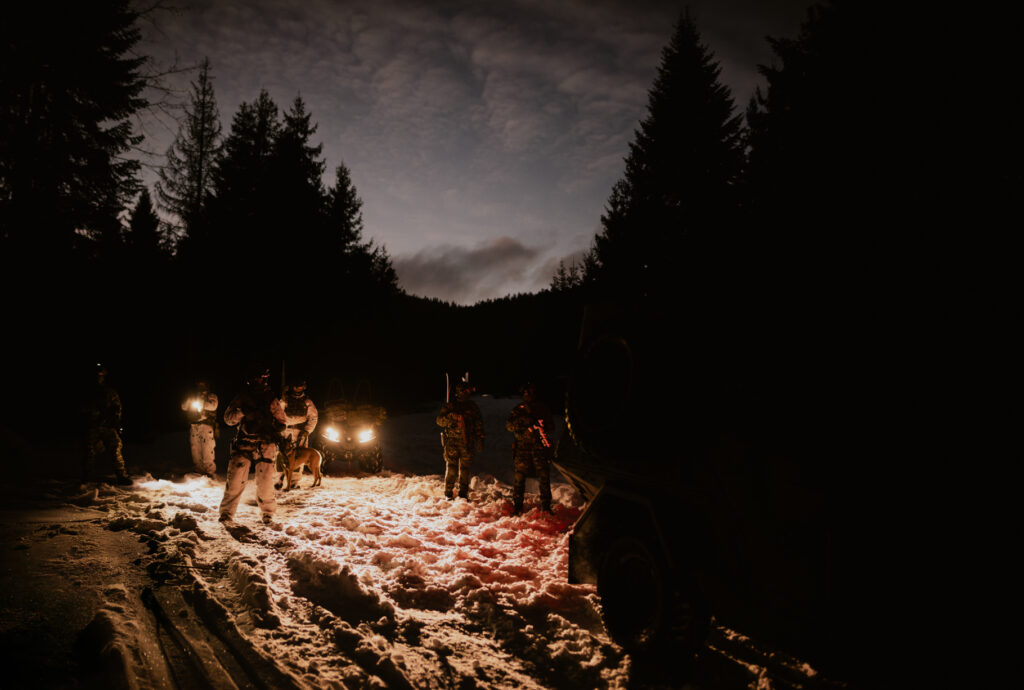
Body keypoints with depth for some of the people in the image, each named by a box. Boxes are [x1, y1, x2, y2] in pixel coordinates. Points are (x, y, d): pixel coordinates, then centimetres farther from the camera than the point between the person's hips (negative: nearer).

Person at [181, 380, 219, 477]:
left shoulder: (211, 396, 10)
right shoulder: (193, 397, 22)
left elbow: (213, 406, -10)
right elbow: (184, 407, 10)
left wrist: (201, 403, -10)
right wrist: (190, 399, -4)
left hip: (207, 426, -5)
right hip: (194, 426, 5)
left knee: (208, 451, -11)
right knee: (195, 451, 4)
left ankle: (210, 474, -8)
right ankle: (198, 473, 12)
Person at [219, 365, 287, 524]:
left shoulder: (272, 400, 12)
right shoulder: (242, 397, 10)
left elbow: (281, 421, 16)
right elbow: (228, 418, 7)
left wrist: (273, 431, -5)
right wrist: (241, 412, -13)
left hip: (265, 444, 0)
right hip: (244, 444, 0)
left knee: (265, 482, -4)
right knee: (235, 479, -9)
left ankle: (267, 513, 14)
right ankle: (227, 512, 6)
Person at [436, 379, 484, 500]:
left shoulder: (473, 406, 12)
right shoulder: (450, 405, 6)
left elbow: (479, 425, 15)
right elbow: (439, 420, -1)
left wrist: (480, 440, 8)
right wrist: (451, 416, -19)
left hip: (467, 443, 2)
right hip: (452, 441, -2)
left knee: (465, 468, 4)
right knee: (451, 468, -8)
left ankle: (463, 493, 14)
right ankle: (448, 493, 1)